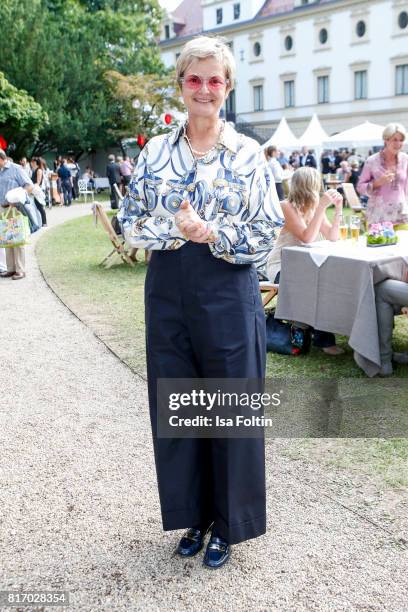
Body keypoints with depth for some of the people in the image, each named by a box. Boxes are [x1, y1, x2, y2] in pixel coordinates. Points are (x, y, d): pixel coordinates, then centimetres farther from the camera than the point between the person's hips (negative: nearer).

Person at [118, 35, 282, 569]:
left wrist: (211, 233, -18)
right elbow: (131, 220, 4)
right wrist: (174, 230, -14)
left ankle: (228, 523, 28)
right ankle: (194, 514, 33)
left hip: (228, 292, -3)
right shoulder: (155, 151, 7)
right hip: (168, 291, 3)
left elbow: (267, 233, -4)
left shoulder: (248, 154, -1)